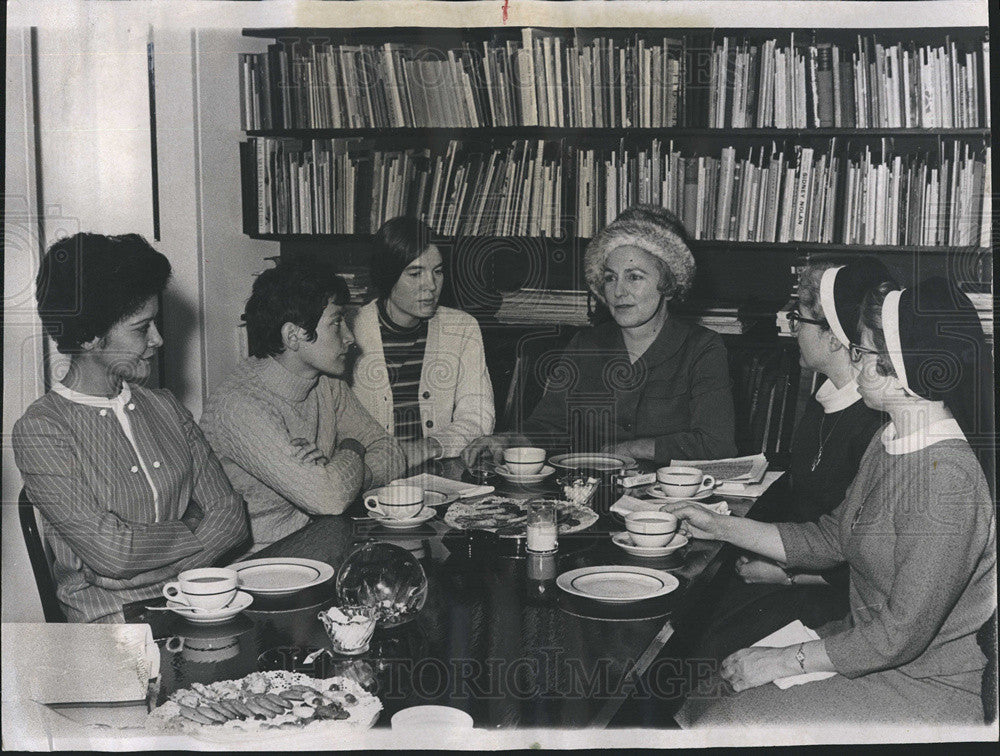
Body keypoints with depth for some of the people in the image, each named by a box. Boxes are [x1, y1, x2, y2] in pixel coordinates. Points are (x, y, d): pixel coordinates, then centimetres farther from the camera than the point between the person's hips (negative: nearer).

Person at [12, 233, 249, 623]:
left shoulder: (165, 407, 13)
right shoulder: (40, 430, -6)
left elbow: (230, 513, 5)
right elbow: (111, 552, -15)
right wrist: (196, 532, 0)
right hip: (112, 617, -5)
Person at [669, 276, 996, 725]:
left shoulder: (946, 478, -27)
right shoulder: (887, 444, 3)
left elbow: (900, 634, -24)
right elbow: (830, 540, 14)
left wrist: (783, 661, -17)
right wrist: (720, 527, 11)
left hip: (927, 689, -8)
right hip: (869, 644, 8)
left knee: (725, 723, -13)